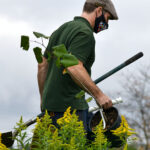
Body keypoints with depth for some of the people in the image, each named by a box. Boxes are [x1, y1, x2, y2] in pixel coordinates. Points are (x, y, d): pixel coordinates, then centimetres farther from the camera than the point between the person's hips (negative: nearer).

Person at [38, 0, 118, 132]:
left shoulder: (61, 30, 19)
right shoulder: (85, 33, -11)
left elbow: (43, 66, 22)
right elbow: (74, 67, -26)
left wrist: (44, 99, 27)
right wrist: (98, 94, -23)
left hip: (50, 103, 10)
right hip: (68, 106, -9)